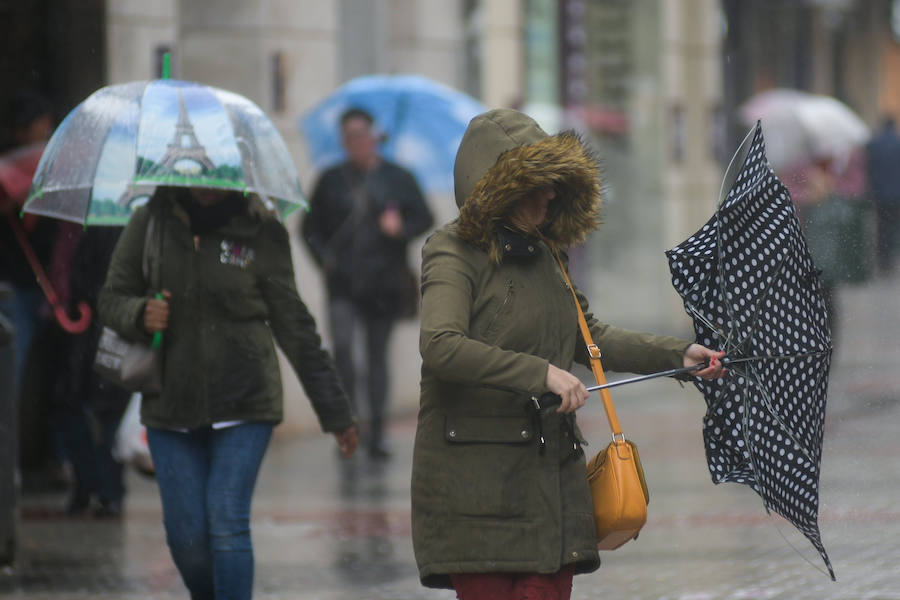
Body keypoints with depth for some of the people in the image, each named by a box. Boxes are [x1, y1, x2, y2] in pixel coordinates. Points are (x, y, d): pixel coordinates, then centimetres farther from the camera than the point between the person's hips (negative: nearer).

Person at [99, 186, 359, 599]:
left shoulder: (261, 231, -4)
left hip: (243, 405, -2)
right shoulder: (150, 222, 0)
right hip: (171, 406, 2)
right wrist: (139, 314, -17)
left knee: (227, 525, -13)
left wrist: (335, 411, 2)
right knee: (185, 534, 3)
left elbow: (294, 327, 1)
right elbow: (111, 298, 8)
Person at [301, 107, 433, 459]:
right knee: (342, 345, -18)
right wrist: (324, 257, -2)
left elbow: (424, 218, 5)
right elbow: (311, 227, 14)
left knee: (377, 354, 5)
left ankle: (377, 431, 12)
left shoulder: (397, 179, 7)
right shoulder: (331, 181, 10)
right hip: (343, 282, 0)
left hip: (383, 282, 0)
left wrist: (401, 228, -15)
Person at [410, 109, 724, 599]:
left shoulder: (542, 255, 17)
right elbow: (441, 346, -24)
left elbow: (590, 338, 27)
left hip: (550, 476, 7)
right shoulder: (452, 254, -7)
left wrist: (676, 355, 17)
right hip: (476, 480, -7)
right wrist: (541, 373, -27)